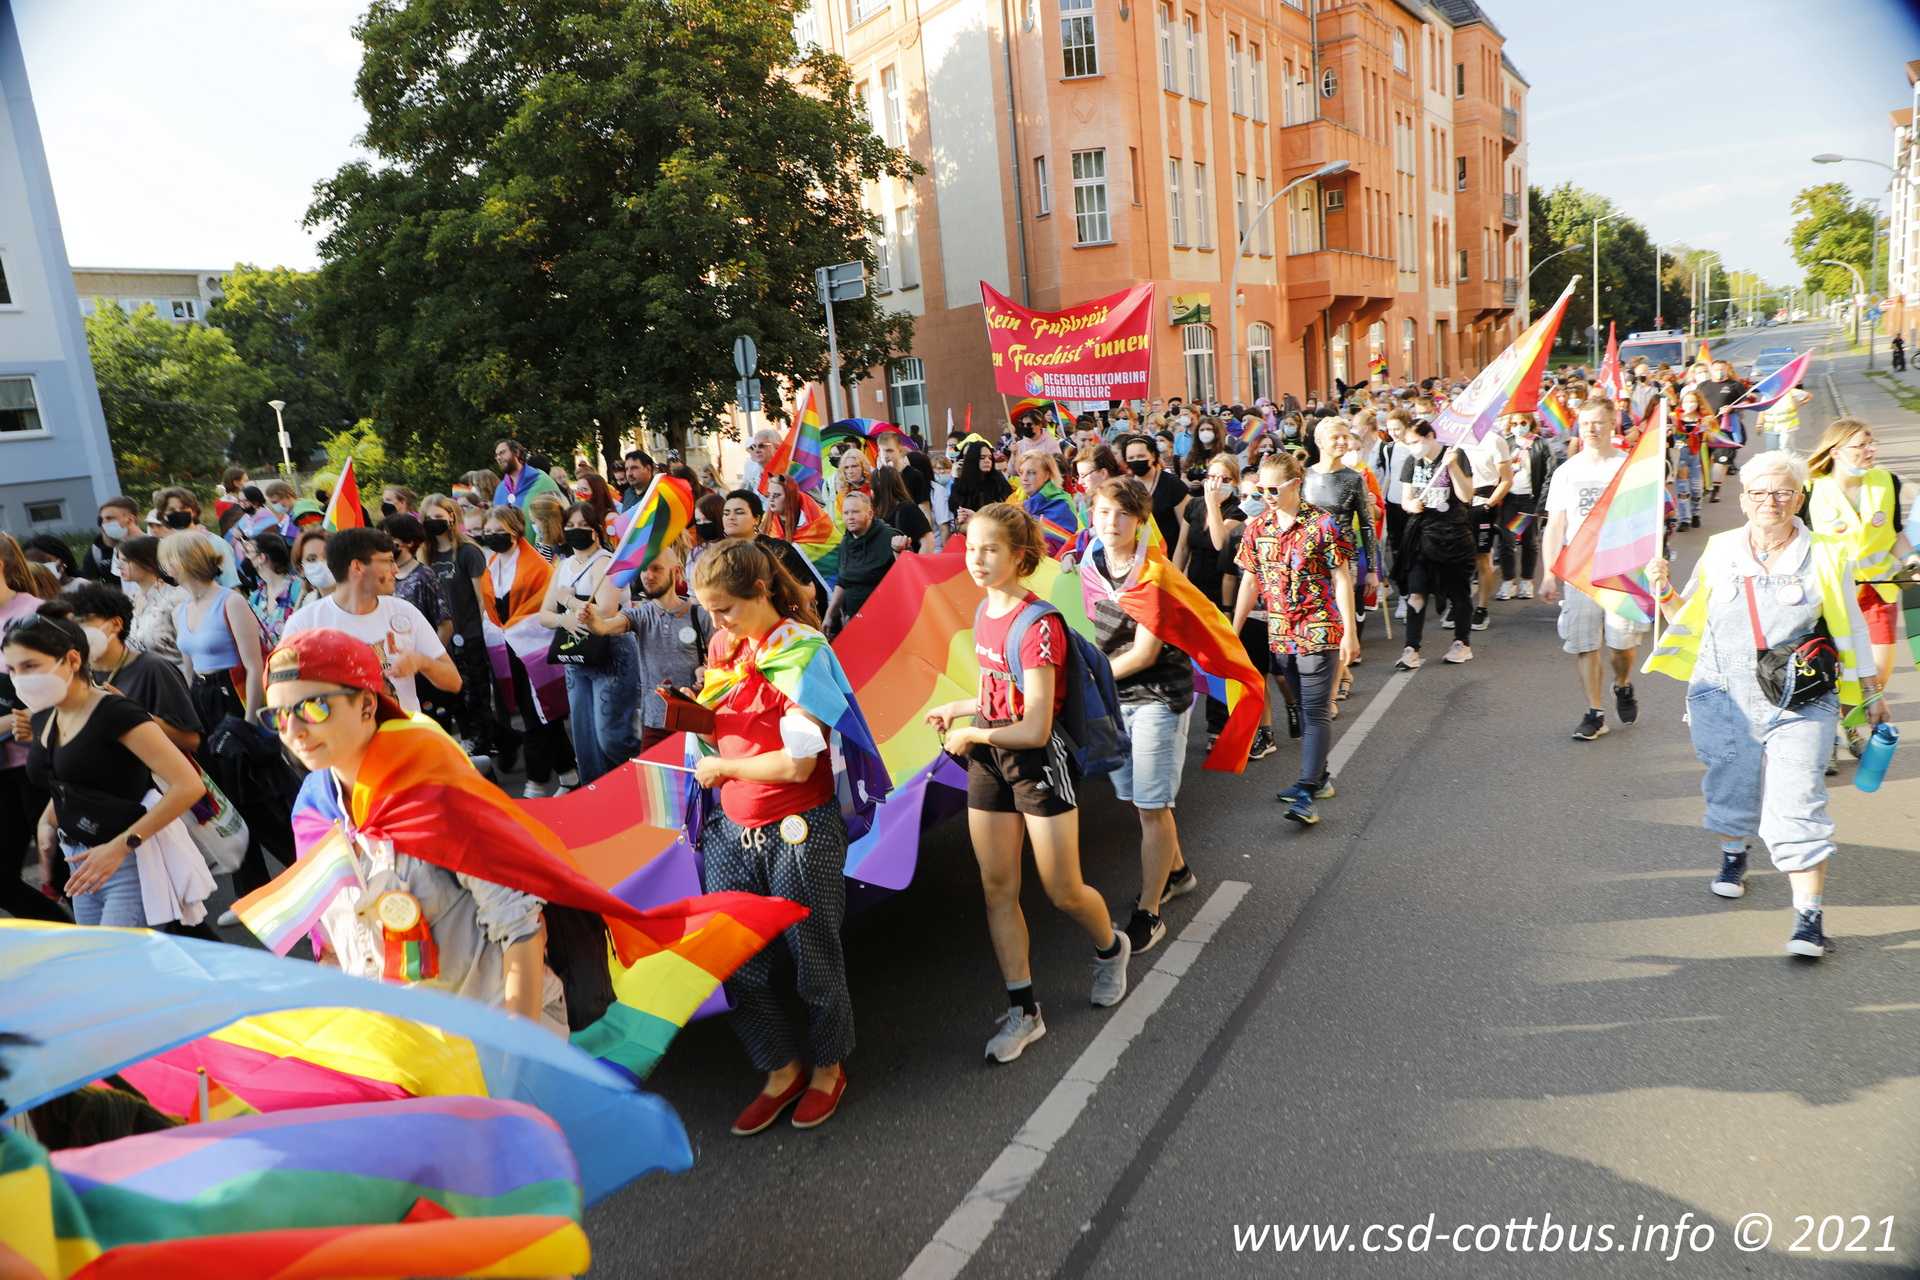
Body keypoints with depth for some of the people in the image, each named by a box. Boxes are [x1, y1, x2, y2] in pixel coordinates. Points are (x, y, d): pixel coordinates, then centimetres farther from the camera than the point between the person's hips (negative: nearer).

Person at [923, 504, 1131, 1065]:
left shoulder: (1038, 624, -22)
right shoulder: (984, 613, 4)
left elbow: (1034, 728, -24)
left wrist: (969, 734, -12)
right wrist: (956, 709, 8)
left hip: (1039, 763, -7)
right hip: (988, 763, 7)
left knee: (1063, 892, 5)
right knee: (997, 886, 8)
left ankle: (1111, 948, 39)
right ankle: (1023, 1010, 20)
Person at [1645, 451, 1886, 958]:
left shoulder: (1826, 556, 1)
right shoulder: (1720, 551, 4)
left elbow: (1850, 629, 9)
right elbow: (1688, 620, 13)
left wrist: (1872, 692, 14)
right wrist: (1665, 592, -6)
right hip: (1725, 695, 2)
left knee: (1796, 802, -8)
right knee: (1731, 782, 13)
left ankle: (1809, 913, -2)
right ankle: (1733, 855, 44)